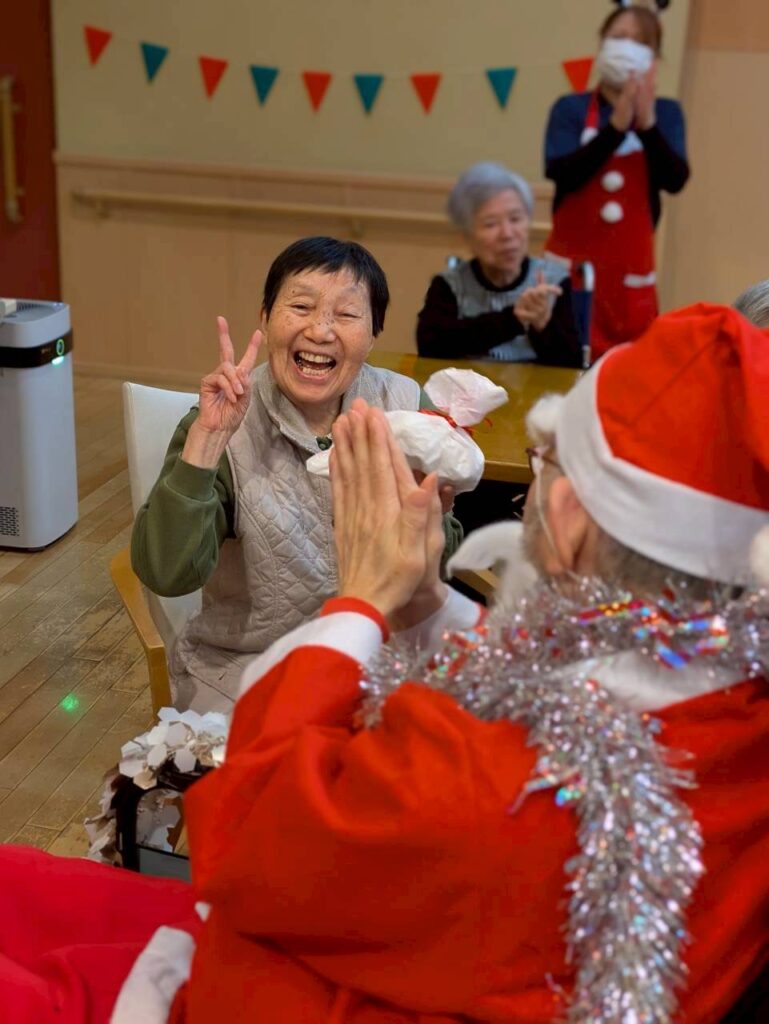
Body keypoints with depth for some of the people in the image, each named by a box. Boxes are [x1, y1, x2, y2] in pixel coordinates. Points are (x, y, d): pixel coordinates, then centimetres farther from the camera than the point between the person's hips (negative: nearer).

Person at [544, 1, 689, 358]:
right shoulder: (571, 108, -1)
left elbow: (675, 180, -8)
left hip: (631, 267, 2)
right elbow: (559, 173, -15)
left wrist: (647, 123, -21)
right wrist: (617, 126, -23)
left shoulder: (666, 112, 5)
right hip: (573, 259, -2)